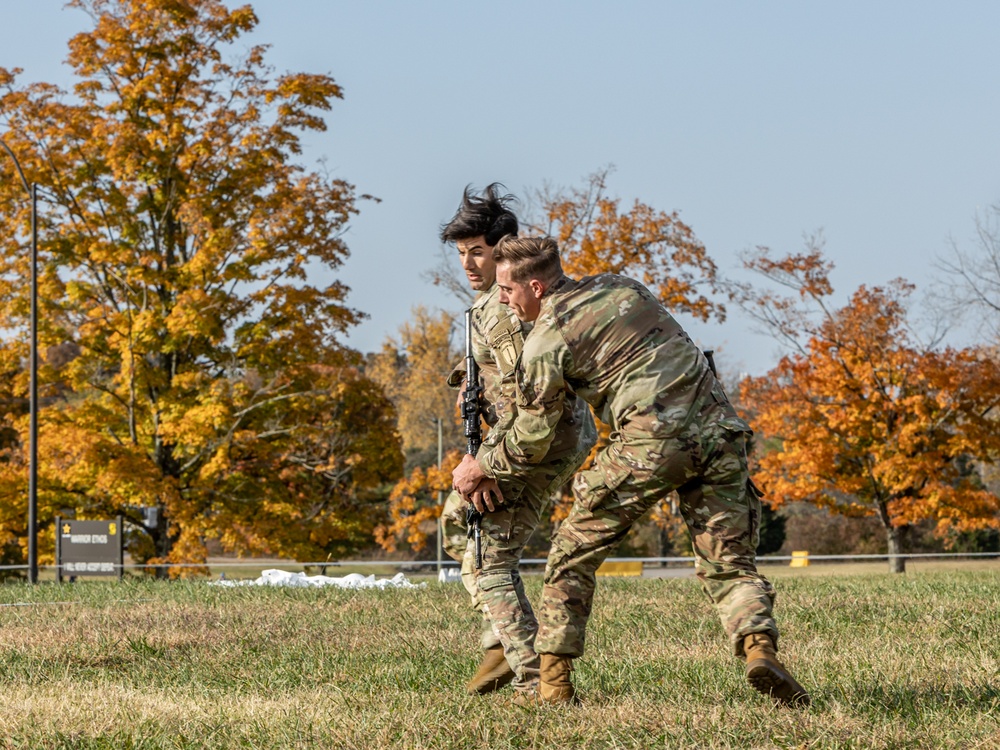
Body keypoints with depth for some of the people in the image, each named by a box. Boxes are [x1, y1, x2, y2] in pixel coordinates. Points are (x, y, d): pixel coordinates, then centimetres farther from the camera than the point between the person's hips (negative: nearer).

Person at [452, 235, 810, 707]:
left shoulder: (545, 341, 3)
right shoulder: (622, 286, 21)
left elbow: (530, 443, 8)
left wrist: (479, 467, 28)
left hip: (651, 440, -5)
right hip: (717, 430, 5)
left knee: (573, 554, 12)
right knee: (728, 565, 9)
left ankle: (554, 685, 10)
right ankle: (758, 647, -19)